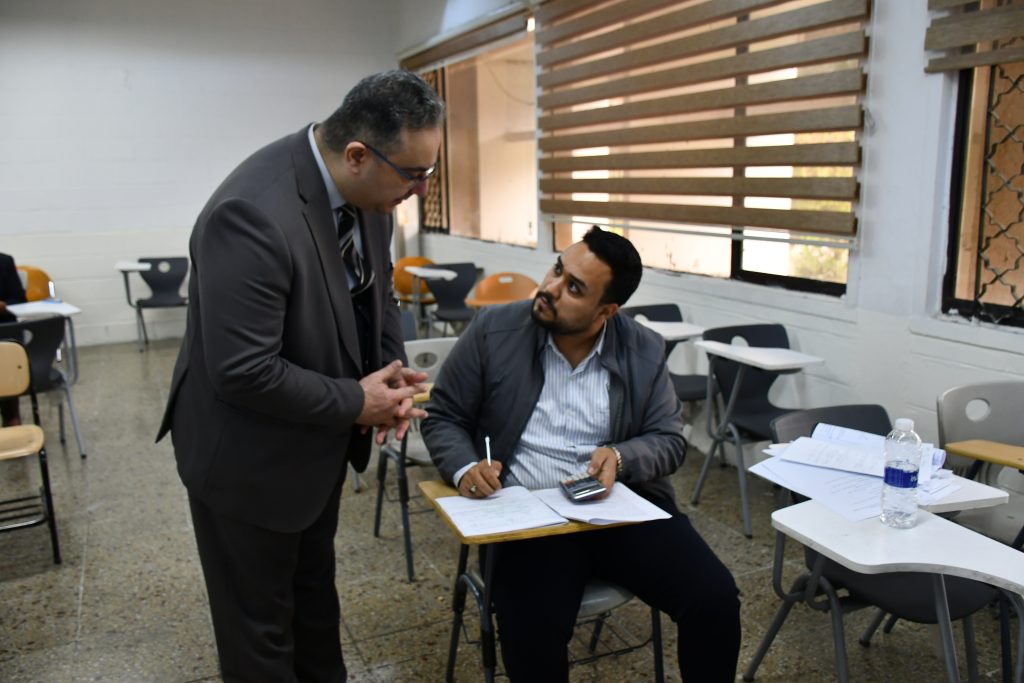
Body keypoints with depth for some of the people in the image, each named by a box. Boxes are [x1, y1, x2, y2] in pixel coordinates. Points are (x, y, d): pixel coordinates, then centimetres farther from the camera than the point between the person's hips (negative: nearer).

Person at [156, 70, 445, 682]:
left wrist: (390, 377, -8)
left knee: (316, 591, 28)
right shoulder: (253, 215, -33)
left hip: (318, 444, 8)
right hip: (250, 459, -8)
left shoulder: (367, 190, -8)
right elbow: (244, 373, -32)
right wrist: (356, 403, -22)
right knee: (262, 628, 13)